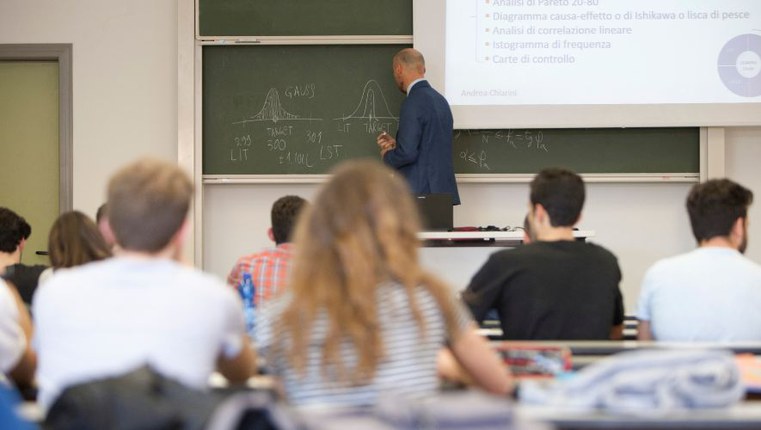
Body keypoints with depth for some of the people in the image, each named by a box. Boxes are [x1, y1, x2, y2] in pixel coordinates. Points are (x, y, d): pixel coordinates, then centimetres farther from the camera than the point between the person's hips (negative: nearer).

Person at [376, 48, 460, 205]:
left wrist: (387, 155, -1)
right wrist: (396, 144, 16)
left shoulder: (413, 103, -15)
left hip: (420, 193, -9)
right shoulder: (440, 100, 13)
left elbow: (408, 153, -20)